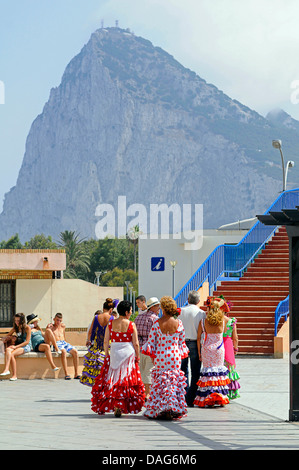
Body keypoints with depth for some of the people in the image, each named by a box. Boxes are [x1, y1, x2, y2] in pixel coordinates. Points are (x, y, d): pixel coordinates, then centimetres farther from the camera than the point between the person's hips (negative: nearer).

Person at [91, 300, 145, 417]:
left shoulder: (110, 324, 0)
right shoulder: (131, 325, -7)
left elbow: (106, 341, 2)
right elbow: (136, 343, -5)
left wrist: (106, 355, 11)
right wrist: (137, 357, 6)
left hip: (114, 354, 2)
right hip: (128, 354, -2)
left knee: (112, 380, 10)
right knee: (126, 380, 5)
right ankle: (120, 406, -3)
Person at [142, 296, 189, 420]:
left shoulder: (157, 323, -8)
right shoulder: (178, 323, -3)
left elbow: (151, 341, -3)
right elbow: (182, 342, 6)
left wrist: (152, 354, 11)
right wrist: (182, 353, 21)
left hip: (160, 357, -1)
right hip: (175, 357, 1)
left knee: (160, 383, 6)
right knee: (175, 382, 8)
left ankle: (158, 410, 3)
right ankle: (174, 409, 2)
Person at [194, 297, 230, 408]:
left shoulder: (203, 322, -9)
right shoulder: (222, 321, -7)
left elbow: (198, 338, -5)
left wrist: (199, 352, 6)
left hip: (206, 349, -1)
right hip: (219, 349, 1)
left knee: (207, 370, 5)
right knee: (219, 370, 10)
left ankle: (208, 399, 0)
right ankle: (220, 398, 7)